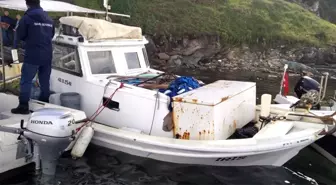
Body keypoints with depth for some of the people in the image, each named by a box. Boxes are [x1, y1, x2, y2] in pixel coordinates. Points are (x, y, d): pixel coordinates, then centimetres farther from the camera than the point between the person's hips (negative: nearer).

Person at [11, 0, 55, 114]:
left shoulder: (27, 17, -7)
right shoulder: (49, 19, 11)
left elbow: (20, 36, -2)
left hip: (32, 56, -5)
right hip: (47, 55, 6)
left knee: (26, 80, -1)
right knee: (45, 81, 14)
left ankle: (23, 106, -2)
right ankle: (45, 103, 23)